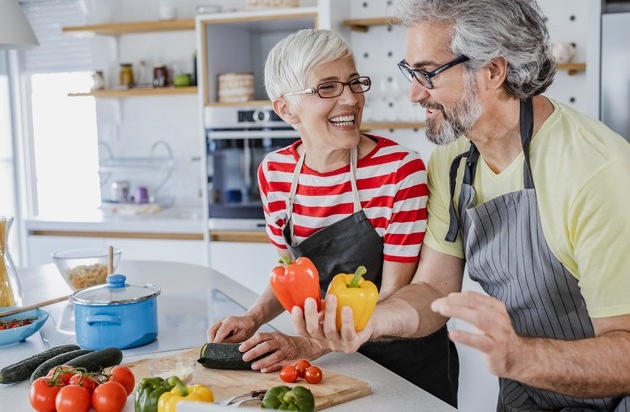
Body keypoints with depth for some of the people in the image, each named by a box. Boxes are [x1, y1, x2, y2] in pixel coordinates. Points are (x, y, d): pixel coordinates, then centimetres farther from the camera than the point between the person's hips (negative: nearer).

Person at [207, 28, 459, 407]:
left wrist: (310, 346, -27)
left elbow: (392, 298, -19)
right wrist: (254, 319, -11)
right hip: (335, 358, 4)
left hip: (406, 359, -4)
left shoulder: (400, 170, -22)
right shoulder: (274, 172, -8)